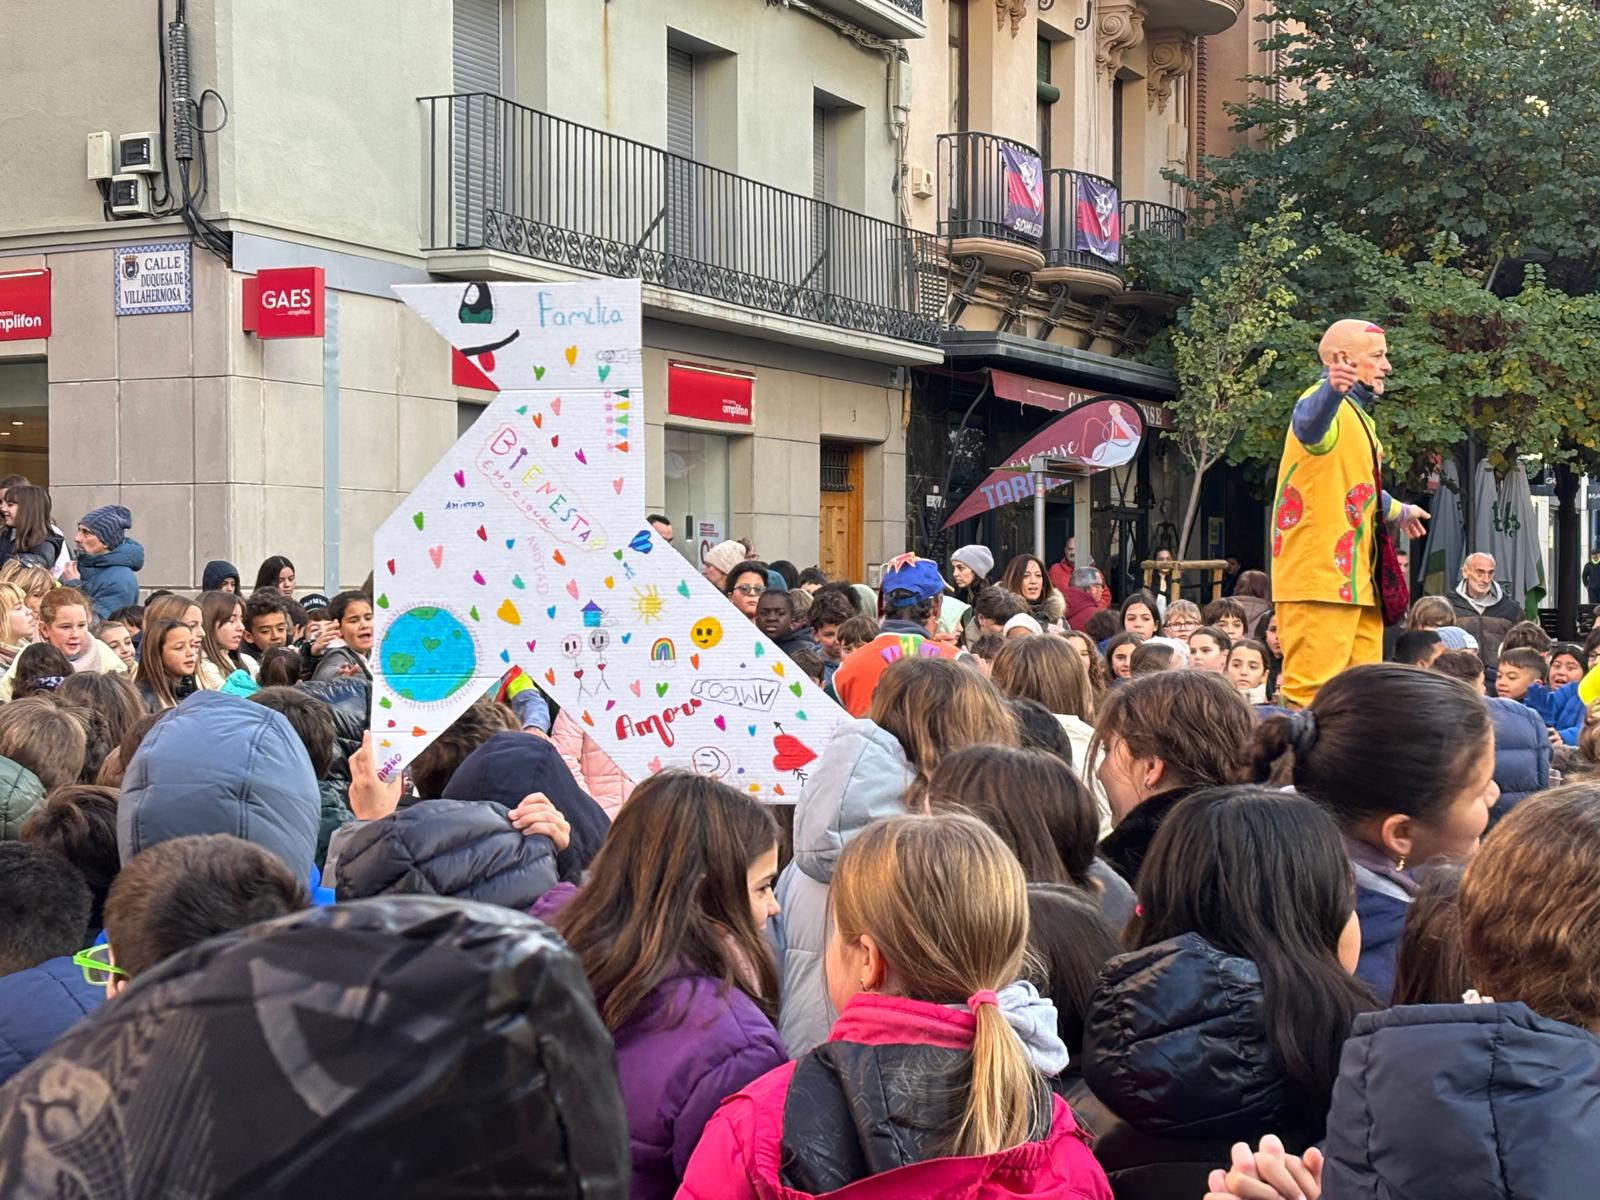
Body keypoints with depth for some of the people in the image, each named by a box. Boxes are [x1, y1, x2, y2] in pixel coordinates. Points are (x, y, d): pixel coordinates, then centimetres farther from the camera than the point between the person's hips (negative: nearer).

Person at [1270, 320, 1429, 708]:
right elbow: (1308, 424, -38)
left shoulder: (1358, 417, 23)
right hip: (1320, 574, -10)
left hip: (1354, 577, 10)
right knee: (1312, 691, -15)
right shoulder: (1327, 405, -10)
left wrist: (1398, 512, 57)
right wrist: (1332, 389, -59)